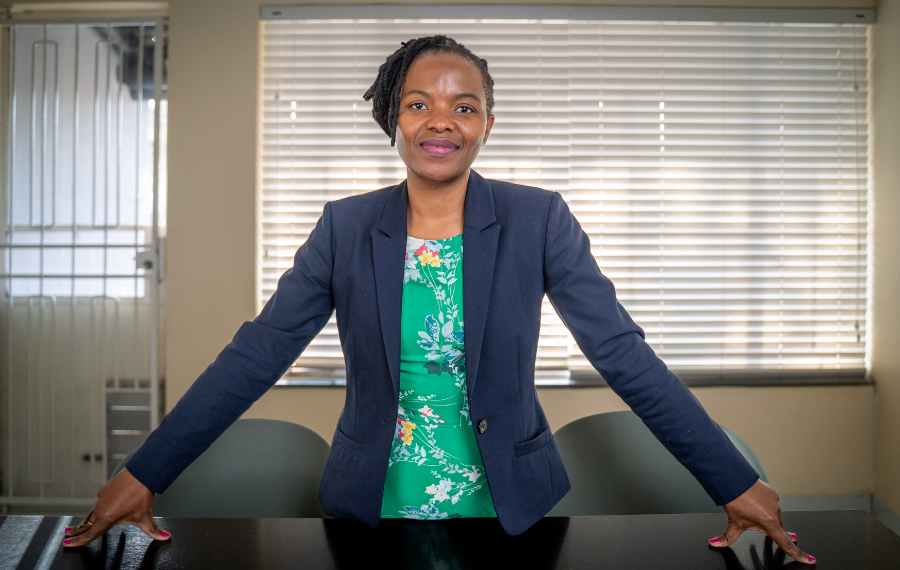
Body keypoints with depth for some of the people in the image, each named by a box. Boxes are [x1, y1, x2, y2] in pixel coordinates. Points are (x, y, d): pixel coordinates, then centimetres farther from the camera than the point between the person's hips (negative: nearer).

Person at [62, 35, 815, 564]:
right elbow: (255, 357, -6)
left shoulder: (539, 219, -8)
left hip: (509, 509, -1)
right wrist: (145, 474, -9)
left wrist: (735, 482, -14)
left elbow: (624, 353, -11)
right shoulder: (345, 228, -4)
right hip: (371, 507, 1)